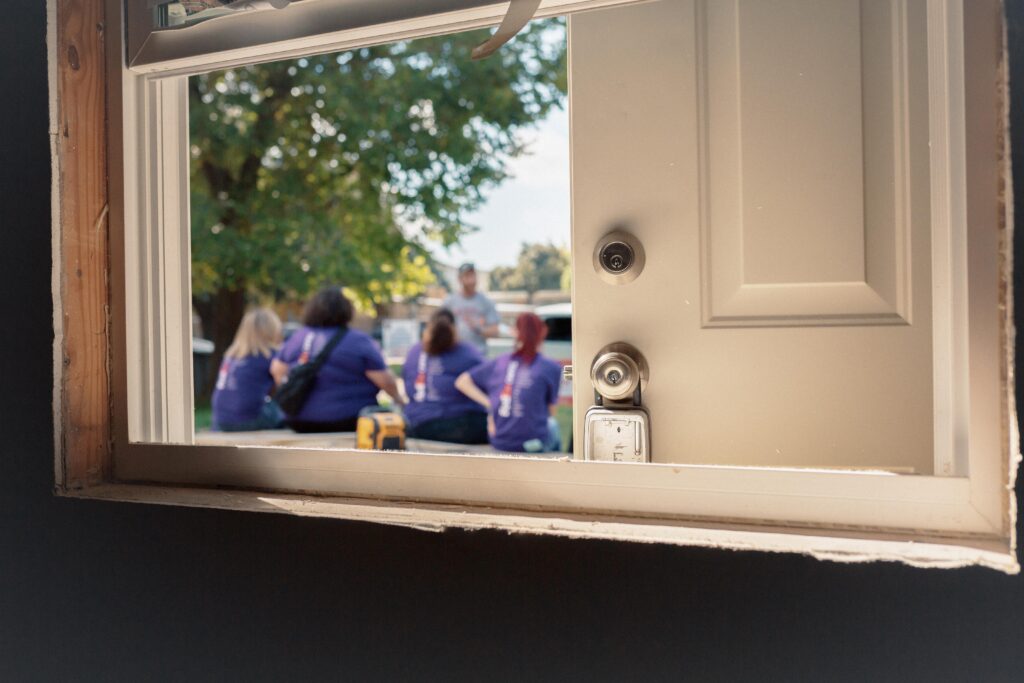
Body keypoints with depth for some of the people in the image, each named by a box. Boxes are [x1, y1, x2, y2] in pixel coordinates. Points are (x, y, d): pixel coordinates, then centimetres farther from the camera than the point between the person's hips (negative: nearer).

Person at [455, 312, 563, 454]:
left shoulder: (499, 362, 4)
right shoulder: (551, 368, -7)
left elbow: (462, 382, 5)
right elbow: (551, 411, 0)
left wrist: (489, 404, 1)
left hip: (498, 442, 4)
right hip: (532, 444, -4)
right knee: (552, 425, 32)